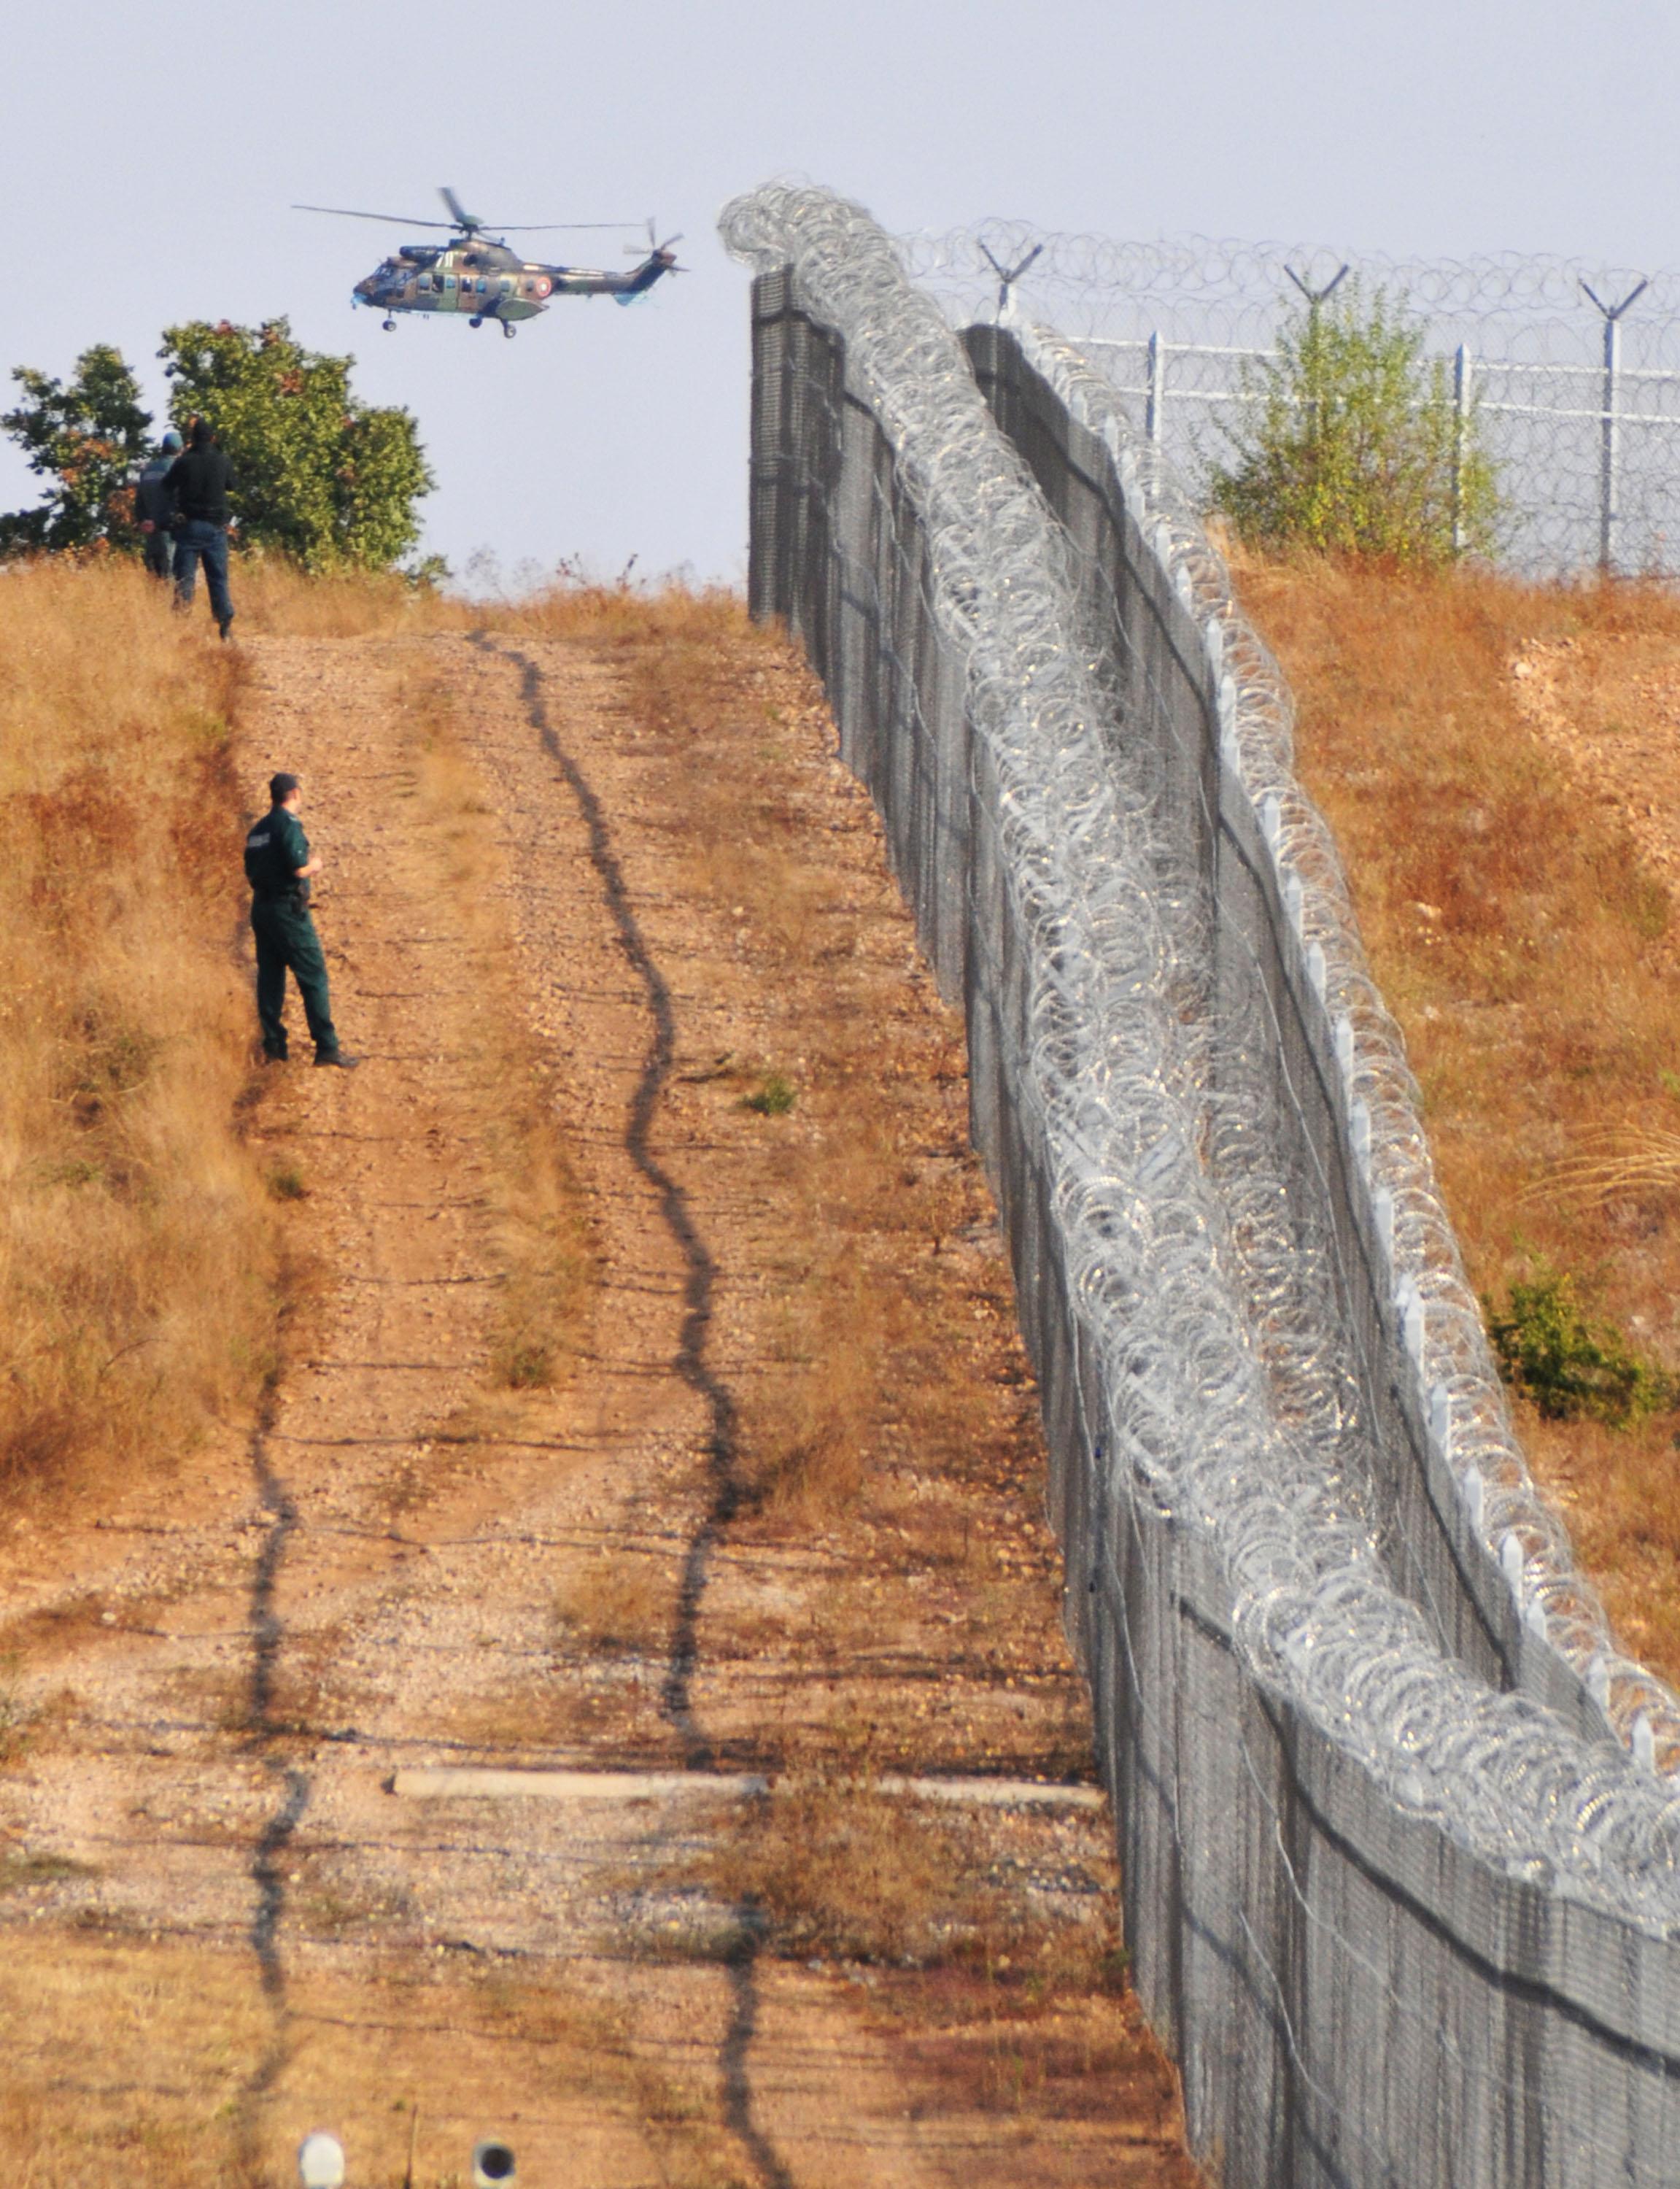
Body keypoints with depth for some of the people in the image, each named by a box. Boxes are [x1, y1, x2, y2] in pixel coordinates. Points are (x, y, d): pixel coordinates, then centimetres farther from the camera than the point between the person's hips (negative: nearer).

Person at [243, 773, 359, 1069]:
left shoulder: (258, 830, 13)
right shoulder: (288, 825, -12)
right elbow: (298, 868, -21)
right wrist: (313, 866, 1)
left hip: (261, 908, 8)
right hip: (288, 908, -8)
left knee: (269, 978, 11)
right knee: (313, 977, -5)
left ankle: (273, 1045, 11)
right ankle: (327, 1047, -9)